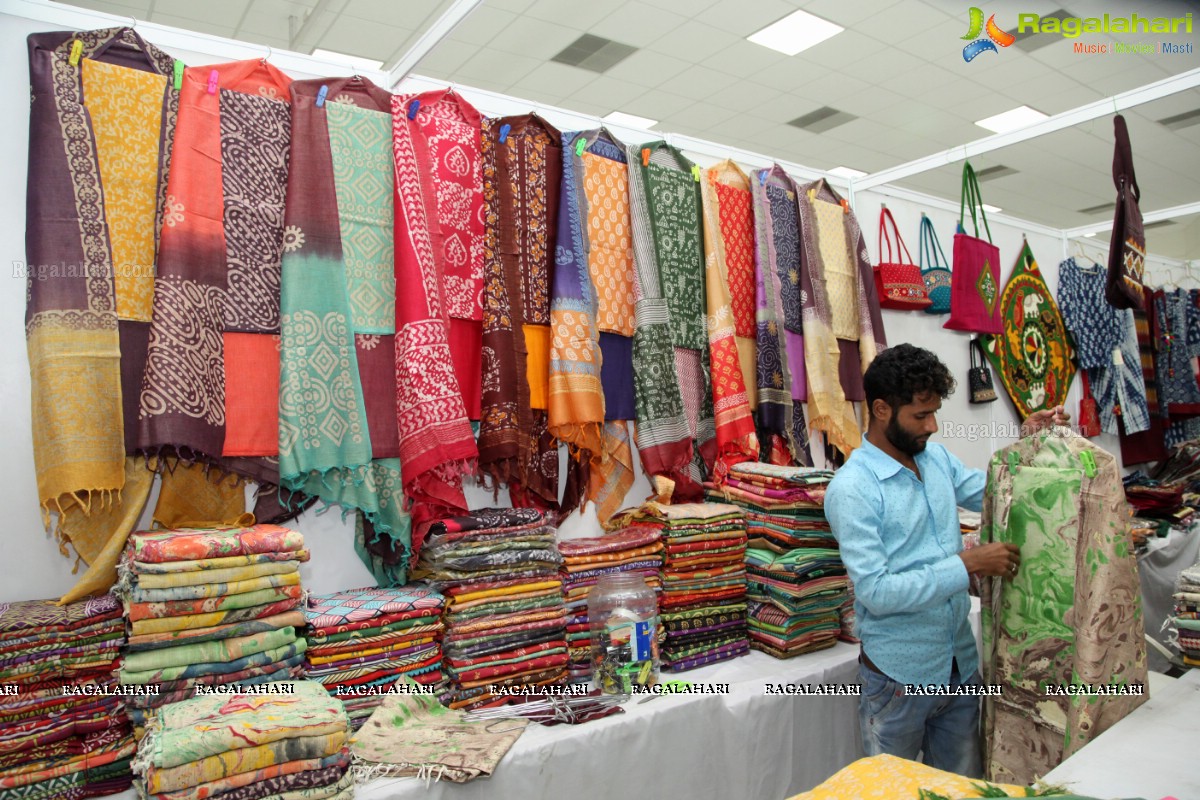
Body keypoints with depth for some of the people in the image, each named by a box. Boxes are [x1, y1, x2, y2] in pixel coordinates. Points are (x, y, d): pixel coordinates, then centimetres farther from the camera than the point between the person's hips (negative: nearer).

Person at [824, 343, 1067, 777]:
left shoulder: (936, 457, 3)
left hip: (961, 664, 7)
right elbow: (877, 592, -25)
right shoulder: (851, 489, -21)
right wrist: (967, 565, -24)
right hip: (899, 677, -6)